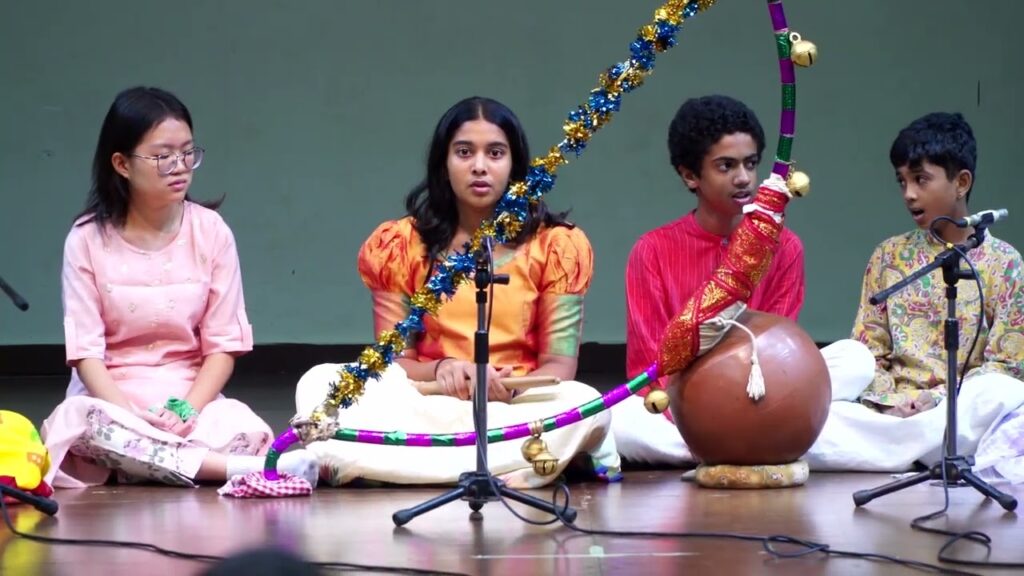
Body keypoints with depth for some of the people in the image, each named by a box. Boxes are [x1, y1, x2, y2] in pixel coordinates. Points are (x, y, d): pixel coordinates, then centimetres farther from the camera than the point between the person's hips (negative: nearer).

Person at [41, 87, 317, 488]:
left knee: (247, 432, -32)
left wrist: (187, 409, -19)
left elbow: (224, 344, -1)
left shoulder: (210, 231, 0)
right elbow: (86, 350, -8)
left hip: (191, 399, 1)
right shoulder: (88, 239, -3)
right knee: (80, 421, -37)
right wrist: (133, 417, -25)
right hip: (112, 399, 0)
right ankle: (239, 469, -35)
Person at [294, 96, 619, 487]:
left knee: (583, 404, -35)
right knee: (320, 384, -25)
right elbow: (395, 361, 5)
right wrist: (440, 371, -18)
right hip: (425, 404, 0)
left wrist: (507, 388, -22)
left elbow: (558, 365, 1)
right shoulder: (400, 245, 9)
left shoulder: (555, 246, 7)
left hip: (516, 409, 0)